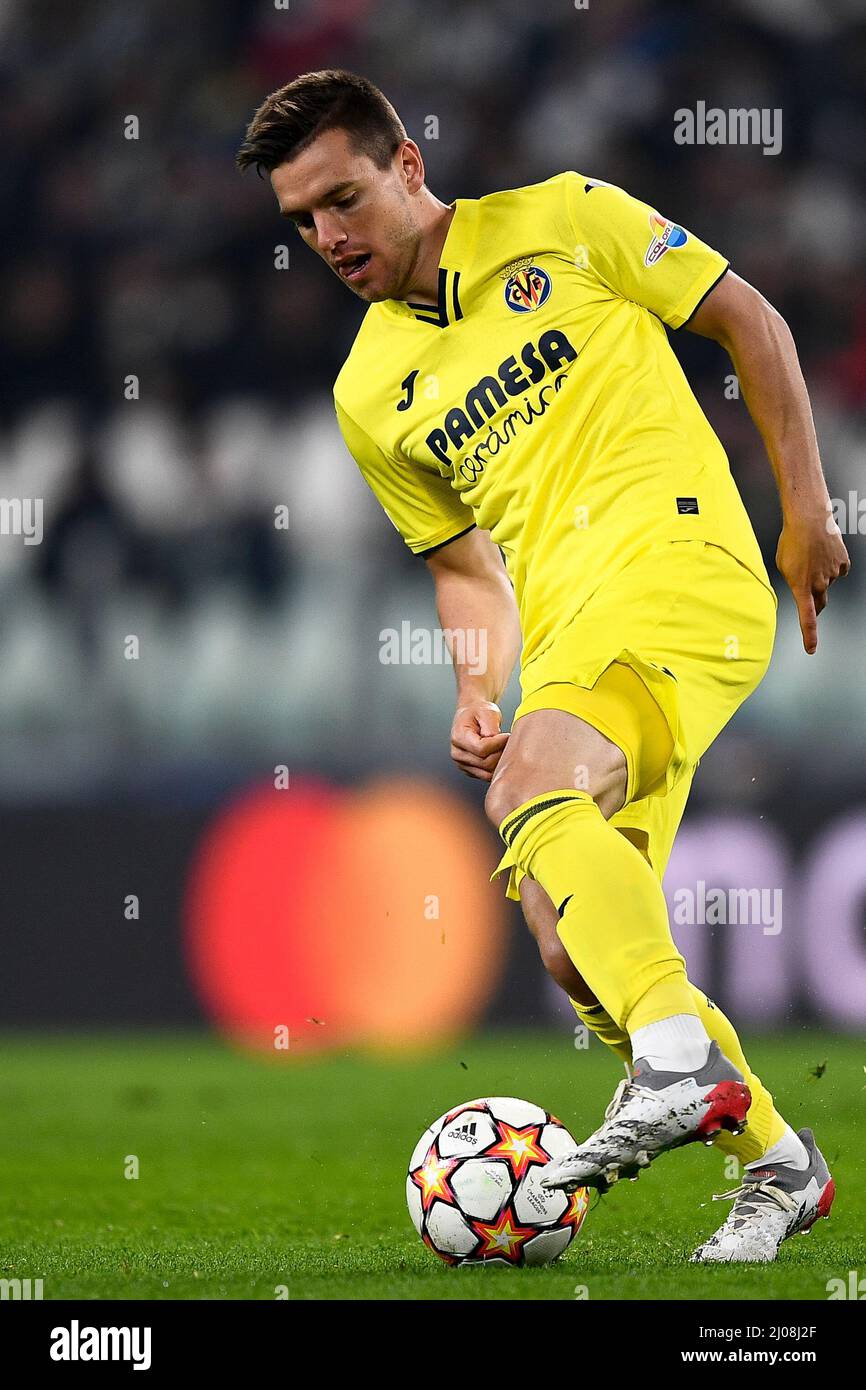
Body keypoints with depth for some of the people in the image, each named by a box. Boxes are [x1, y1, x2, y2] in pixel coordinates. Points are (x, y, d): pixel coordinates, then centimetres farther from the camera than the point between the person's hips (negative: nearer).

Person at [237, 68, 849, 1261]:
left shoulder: (562, 222, 4)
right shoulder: (370, 396, 17)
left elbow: (749, 320, 9)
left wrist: (806, 513, 4)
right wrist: (477, 693, 6)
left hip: (680, 565, -6)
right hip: (563, 635, 6)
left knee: (534, 788, -32)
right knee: (579, 955, 0)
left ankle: (682, 1066, -41)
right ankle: (777, 1166, 19)